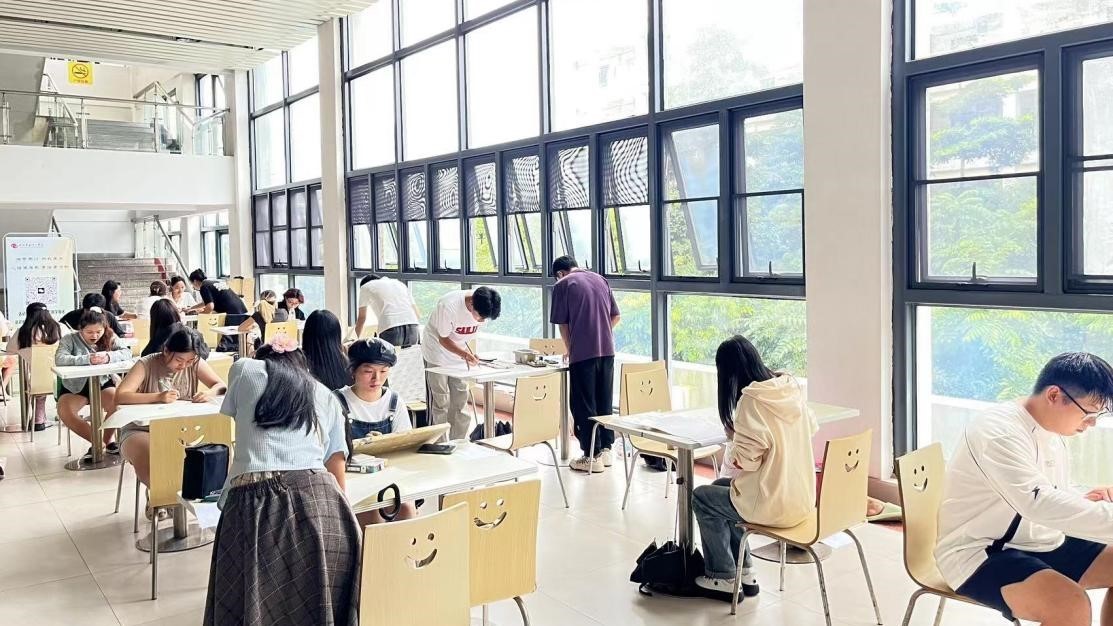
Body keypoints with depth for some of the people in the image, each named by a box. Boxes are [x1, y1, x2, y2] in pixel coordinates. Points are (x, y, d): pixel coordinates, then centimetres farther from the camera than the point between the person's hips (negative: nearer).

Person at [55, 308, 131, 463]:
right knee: (64, 411, -29)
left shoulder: (110, 338, 3)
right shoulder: (69, 340, -5)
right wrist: (88, 359, -34)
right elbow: (59, 359, -22)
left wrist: (108, 356, -30)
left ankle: (107, 439, -3)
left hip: (103, 384, 1)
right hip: (76, 388, -1)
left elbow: (127, 353, -10)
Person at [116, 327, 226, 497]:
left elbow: (221, 386, 0)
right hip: (142, 430, -3)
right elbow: (119, 396, -20)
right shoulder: (146, 364, -10)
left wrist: (209, 393, -24)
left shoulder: (195, 363, -1)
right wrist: (158, 397, -33)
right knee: (148, 457, -36)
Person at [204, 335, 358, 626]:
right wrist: (339, 510, 39)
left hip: (254, 497, -1)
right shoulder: (327, 397, 25)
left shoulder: (244, 370, 21)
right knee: (318, 602, 13)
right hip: (317, 496, 2)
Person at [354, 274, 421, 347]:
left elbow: (361, 318, 24)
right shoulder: (399, 283, 32)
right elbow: (417, 314, 28)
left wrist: (356, 340, 36)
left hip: (390, 330, -4)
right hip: (412, 328, 4)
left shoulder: (365, 287, 20)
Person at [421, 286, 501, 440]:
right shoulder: (448, 306, -35)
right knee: (440, 402, -3)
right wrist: (465, 354, -36)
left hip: (459, 353, 5)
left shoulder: (484, 309, -19)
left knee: (461, 401, 5)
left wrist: (470, 354, -12)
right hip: (437, 353, -5)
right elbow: (444, 339, -23)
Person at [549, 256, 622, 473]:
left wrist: (569, 349, 15)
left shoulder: (562, 285, 0)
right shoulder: (600, 279, 14)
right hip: (607, 350, 5)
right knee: (605, 402, 14)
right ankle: (606, 450, 20)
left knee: (583, 405, 2)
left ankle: (592, 456, 4)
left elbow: (562, 323, 1)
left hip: (583, 352, -5)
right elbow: (615, 316, 14)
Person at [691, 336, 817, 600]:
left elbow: (744, 459, -21)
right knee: (722, 487, 25)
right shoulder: (791, 387, 2)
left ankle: (724, 578, 22)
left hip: (774, 505, -8)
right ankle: (743, 572, 27)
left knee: (702, 497, 14)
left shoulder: (751, 399, -20)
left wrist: (734, 436, 0)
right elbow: (812, 429, 18)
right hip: (803, 497, 8)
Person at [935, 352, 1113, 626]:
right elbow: (1038, 503, -37)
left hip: (1039, 544, 10)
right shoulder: (998, 431, -24)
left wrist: (1085, 500, -3)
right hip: (980, 554, -10)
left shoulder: (1052, 431, 7)